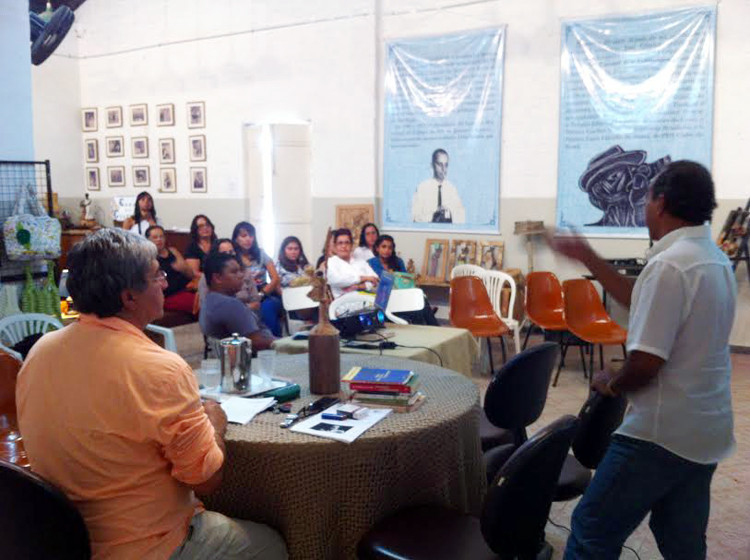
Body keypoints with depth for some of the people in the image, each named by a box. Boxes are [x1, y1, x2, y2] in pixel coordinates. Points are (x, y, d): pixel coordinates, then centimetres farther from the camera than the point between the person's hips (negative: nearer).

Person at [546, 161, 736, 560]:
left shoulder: (669, 264, -22)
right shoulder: (715, 260, 9)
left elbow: (645, 362, -25)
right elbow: (645, 305, 19)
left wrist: (610, 384, -4)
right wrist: (588, 258, 19)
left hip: (662, 433, -9)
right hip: (705, 431, 9)